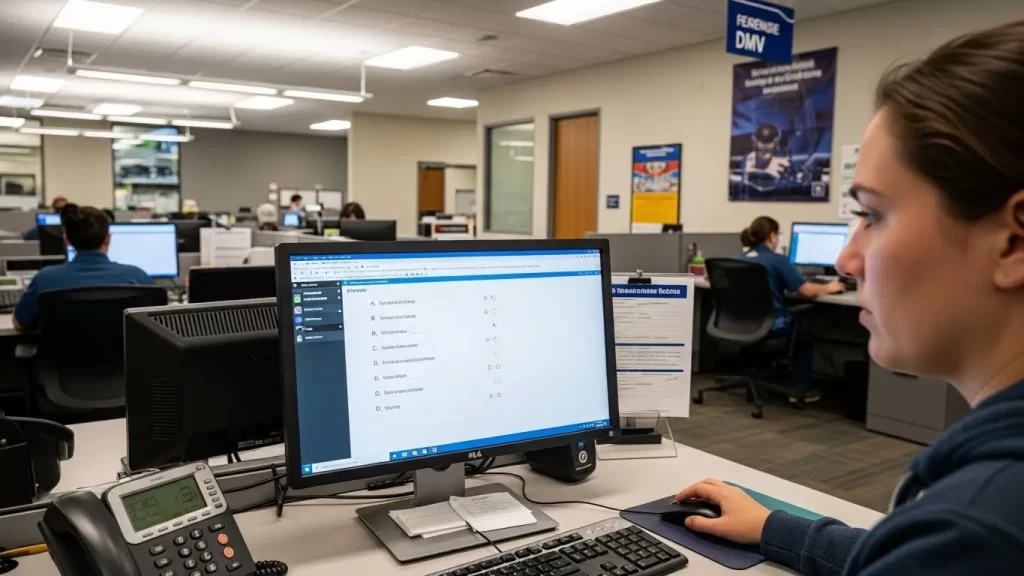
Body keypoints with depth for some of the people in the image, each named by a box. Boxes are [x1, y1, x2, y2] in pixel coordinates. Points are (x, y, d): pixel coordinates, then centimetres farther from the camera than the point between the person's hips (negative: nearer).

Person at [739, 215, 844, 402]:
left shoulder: (740, 259, 5)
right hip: (768, 327, -6)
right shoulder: (777, 260, -13)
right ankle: (800, 391, 23)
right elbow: (808, 291, -12)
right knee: (805, 338, 25)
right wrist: (829, 288, 7)